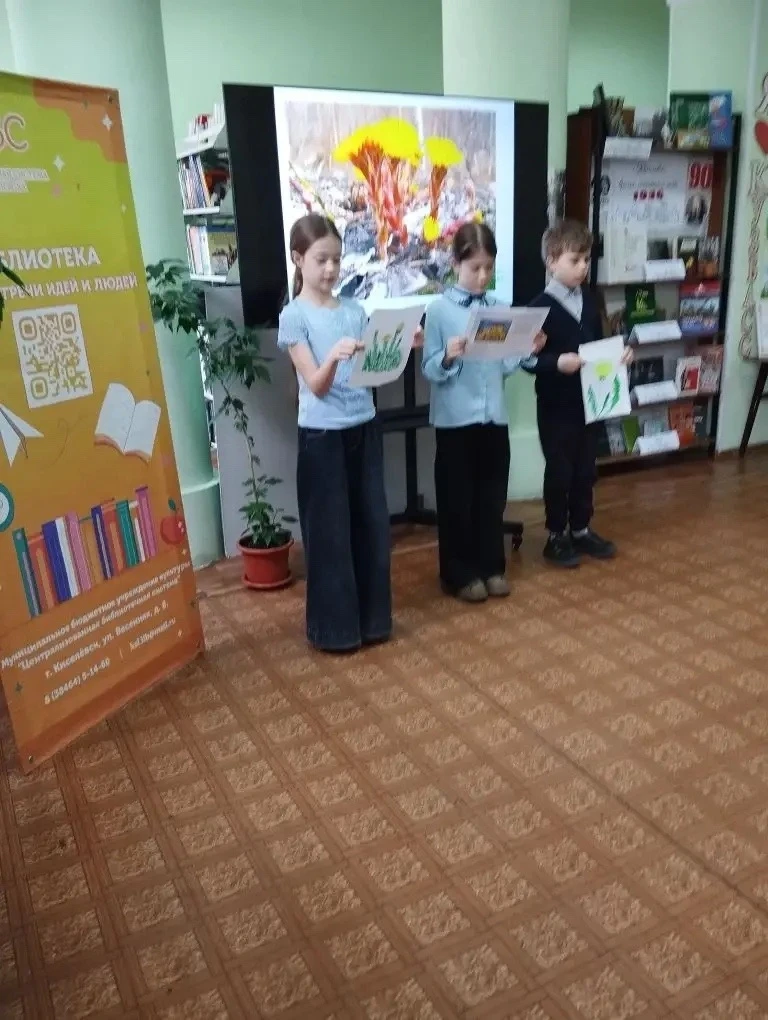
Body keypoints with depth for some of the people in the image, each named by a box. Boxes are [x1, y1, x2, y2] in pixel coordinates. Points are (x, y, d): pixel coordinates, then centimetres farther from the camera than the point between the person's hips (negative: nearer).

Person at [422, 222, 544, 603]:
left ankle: (491, 567, 27)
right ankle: (458, 573, 19)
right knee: (456, 498, 6)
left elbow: (504, 365, 8)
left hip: (494, 415, 4)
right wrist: (448, 357, -28)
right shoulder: (438, 310, -6)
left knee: (492, 495, 12)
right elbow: (429, 369, -9)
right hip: (455, 418, -4)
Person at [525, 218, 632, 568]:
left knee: (586, 469, 15)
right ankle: (556, 536, 18)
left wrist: (619, 353, -1)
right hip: (556, 405, -6)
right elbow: (528, 358, -16)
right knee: (558, 471, 4)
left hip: (590, 400, 6)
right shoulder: (542, 307, -13)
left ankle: (580, 530, 30)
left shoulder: (589, 300, 8)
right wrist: (557, 362, -32)